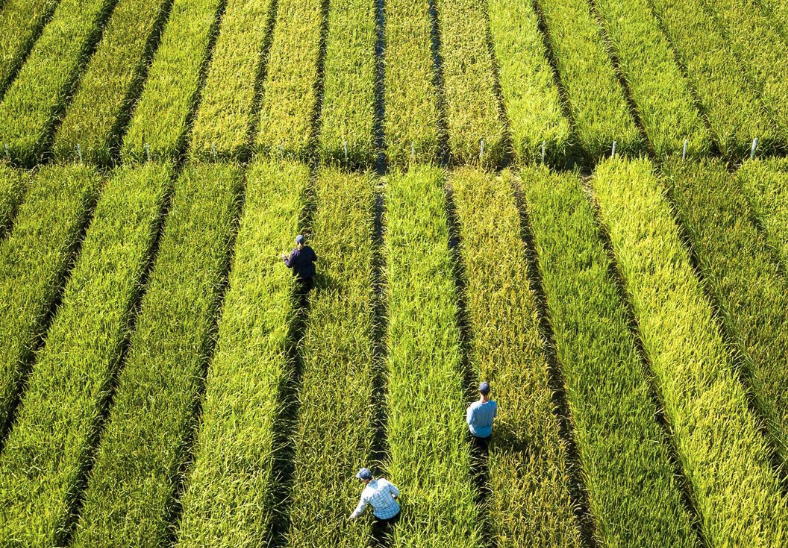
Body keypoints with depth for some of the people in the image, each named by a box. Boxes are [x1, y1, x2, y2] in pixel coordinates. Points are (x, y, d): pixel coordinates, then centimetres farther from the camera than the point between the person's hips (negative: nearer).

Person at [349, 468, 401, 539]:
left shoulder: (366, 493, -20)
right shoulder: (383, 482, -18)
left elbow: (360, 508, -4)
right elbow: (396, 492, -5)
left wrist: (354, 515, 16)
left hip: (383, 518, -3)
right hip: (396, 512, 3)